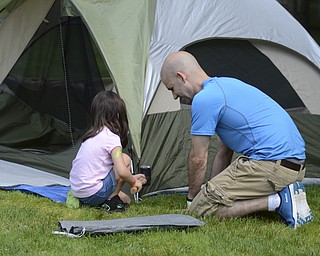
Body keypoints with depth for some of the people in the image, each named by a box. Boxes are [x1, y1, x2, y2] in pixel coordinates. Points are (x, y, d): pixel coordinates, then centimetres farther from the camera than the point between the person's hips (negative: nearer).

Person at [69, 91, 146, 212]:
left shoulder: (91, 134, 13)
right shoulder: (111, 138, -14)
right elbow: (122, 172, -21)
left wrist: (131, 177, 28)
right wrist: (133, 182, 0)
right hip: (93, 195, -9)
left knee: (126, 200, 20)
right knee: (125, 160, -1)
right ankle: (109, 201, -3)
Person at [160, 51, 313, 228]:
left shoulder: (204, 99, -8)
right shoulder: (227, 84, 23)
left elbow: (198, 158, -1)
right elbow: (224, 152, 28)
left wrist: (191, 197, 14)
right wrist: (213, 190, 28)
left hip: (270, 164, -10)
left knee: (200, 208, -7)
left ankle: (277, 201, -15)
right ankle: (286, 192, 6)